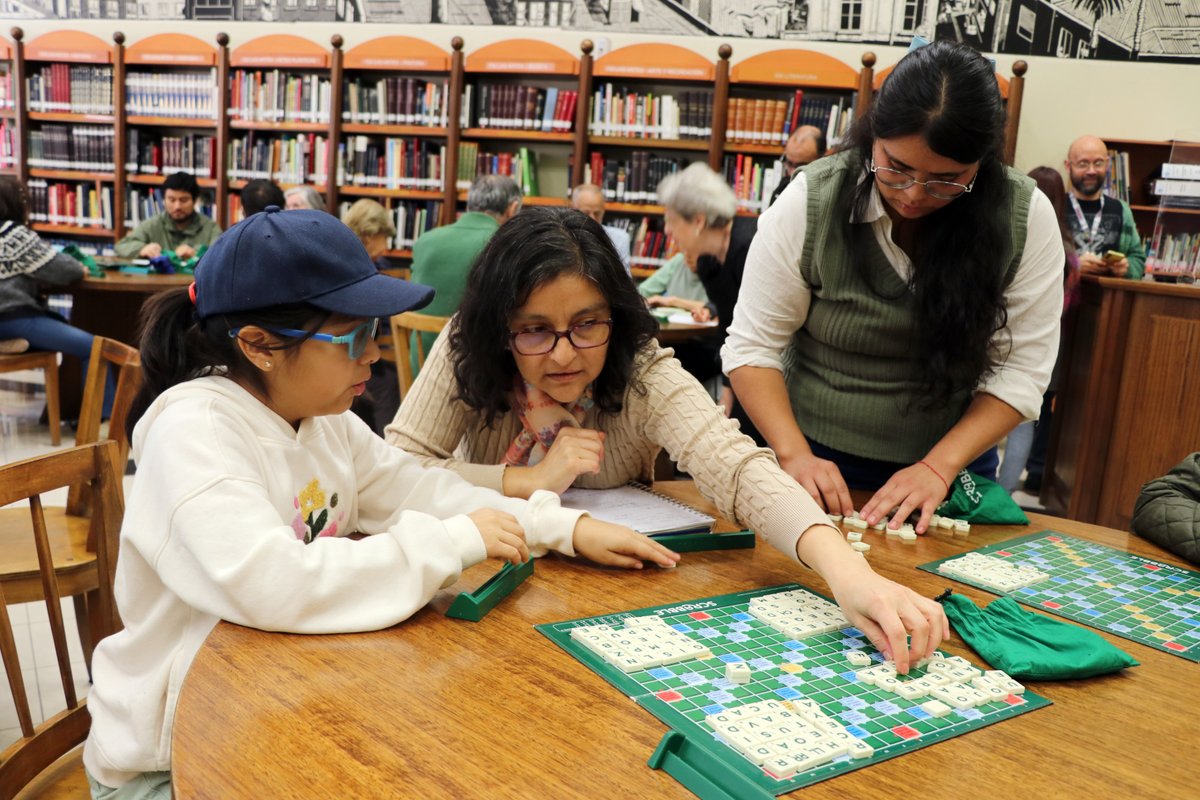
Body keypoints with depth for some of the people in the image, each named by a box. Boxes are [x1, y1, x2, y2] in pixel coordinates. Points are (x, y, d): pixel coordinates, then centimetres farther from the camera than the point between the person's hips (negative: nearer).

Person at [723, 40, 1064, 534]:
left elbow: (1020, 369, -10)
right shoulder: (810, 201, -14)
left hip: (952, 468, 1)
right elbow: (752, 346, -11)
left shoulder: (1025, 217, -11)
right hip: (818, 464, 0)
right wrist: (795, 455, -23)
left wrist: (938, 467, -22)